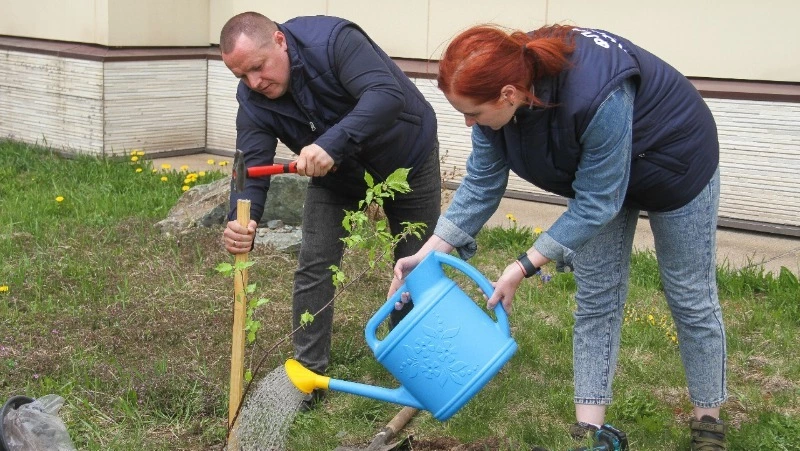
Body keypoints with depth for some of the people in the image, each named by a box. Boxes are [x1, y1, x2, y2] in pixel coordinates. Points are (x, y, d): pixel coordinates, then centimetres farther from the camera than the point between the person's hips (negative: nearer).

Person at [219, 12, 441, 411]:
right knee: (314, 266, -6)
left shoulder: (332, 40, -35)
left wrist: (331, 144, -59)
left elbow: (387, 95, -47)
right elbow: (252, 165, -28)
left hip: (406, 157, -3)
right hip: (336, 174, 4)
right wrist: (241, 222, -48)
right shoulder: (252, 100, -20)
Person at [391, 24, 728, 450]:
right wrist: (429, 252, -20)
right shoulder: (498, 88, -24)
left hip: (675, 161, -6)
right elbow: (481, 184, -14)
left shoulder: (596, 98, -45)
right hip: (598, 171, 6)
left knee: (690, 296, 7)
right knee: (596, 298, 4)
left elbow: (596, 205, -34)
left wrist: (524, 266, -33)